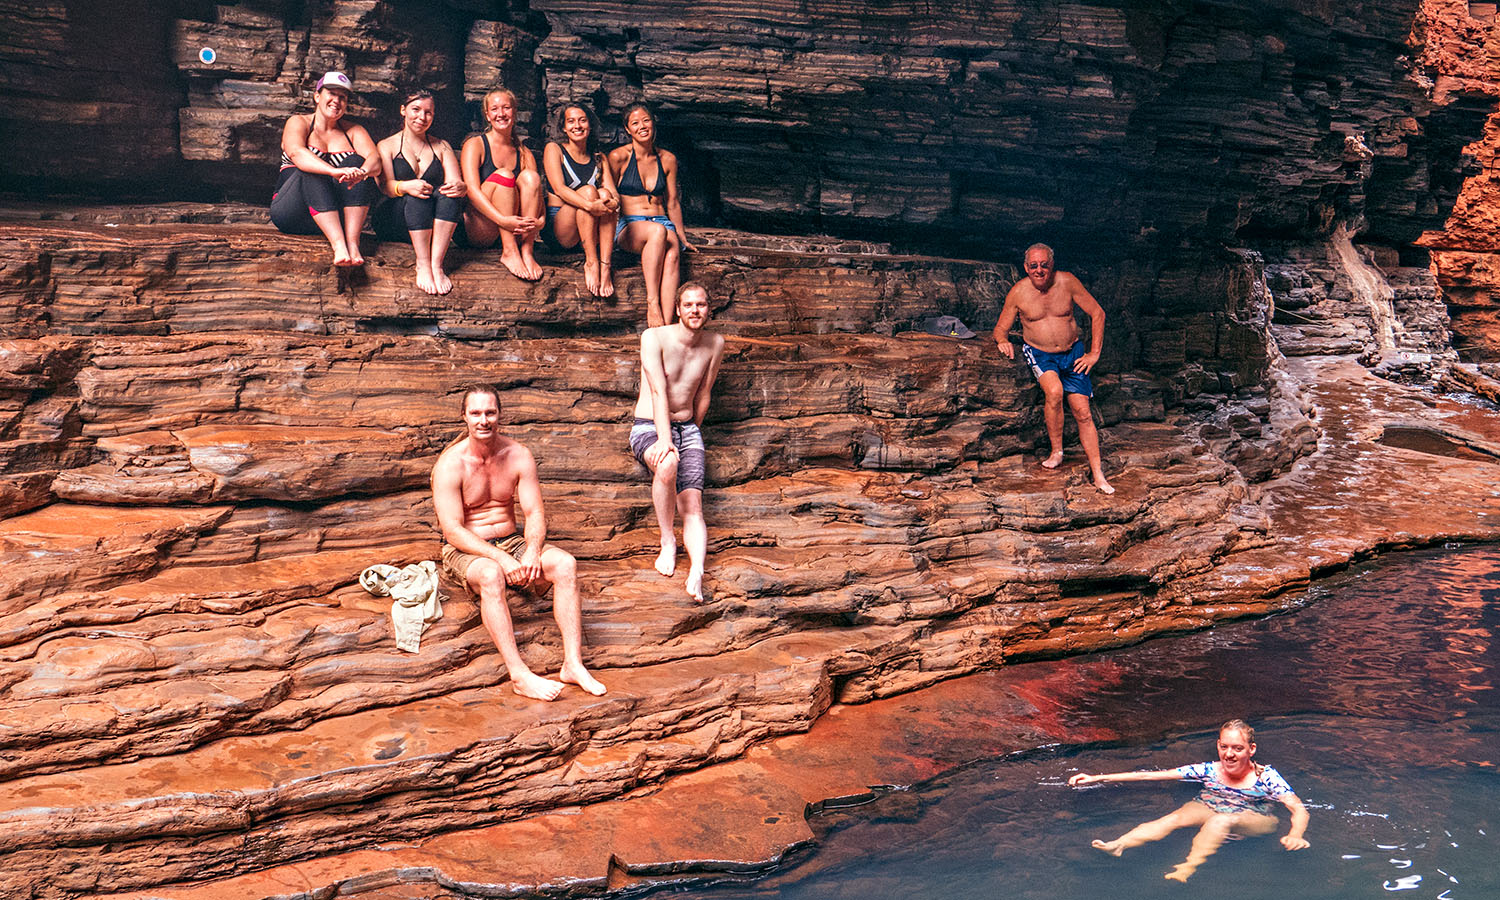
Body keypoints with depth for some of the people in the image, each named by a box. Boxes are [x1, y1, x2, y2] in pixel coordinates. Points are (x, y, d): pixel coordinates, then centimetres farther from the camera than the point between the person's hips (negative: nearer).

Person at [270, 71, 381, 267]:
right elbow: (296, 153, -19)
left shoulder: (354, 132, 14)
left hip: (339, 216, 2)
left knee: (355, 162, -19)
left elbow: (375, 161, -6)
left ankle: (352, 242, -36)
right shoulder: (299, 123, 5)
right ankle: (338, 244, -46)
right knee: (312, 173, -29)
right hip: (292, 214, -2)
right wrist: (334, 171, -38)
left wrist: (361, 172, -32)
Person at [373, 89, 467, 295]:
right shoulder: (387, 146, 11)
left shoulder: (442, 147, 19)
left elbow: (456, 181, 3)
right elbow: (386, 185, -6)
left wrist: (461, 187, -24)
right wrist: (406, 187, -31)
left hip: (435, 223, 2)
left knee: (450, 192, -29)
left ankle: (436, 264, -41)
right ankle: (423, 265, -43)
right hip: (394, 221, -2)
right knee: (419, 195, -33)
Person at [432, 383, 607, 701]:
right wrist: (501, 558, -30)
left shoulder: (519, 456, 0)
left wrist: (533, 551, -23)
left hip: (511, 542, 4)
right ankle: (519, 675, -43)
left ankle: (573, 664, -29)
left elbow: (535, 513, -2)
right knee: (491, 575, -39)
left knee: (566, 564, -23)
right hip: (464, 551, -4)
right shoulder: (450, 464, -13)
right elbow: (452, 531, -19)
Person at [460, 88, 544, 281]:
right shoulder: (475, 144, 0)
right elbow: (472, 190, -15)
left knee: (530, 176, -16)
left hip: (516, 233, 3)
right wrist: (502, 220, -31)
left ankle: (527, 251, -28)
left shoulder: (524, 153, 13)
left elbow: (536, 190, 2)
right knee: (503, 175, -23)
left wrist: (539, 220, -23)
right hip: (476, 231, -3)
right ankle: (509, 252, -32)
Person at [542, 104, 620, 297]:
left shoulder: (598, 158, 15)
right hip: (557, 228, -3)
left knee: (604, 194, -25)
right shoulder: (554, 149, 3)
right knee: (587, 190, -26)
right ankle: (591, 263, -33)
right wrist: (590, 205, -30)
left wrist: (614, 202, -24)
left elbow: (613, 192, 2)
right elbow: (558, 188, -13)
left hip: (593, 233, 3)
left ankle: (605, 267, -37)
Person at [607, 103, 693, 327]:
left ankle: (666, 326, -48)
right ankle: (652, 305, -42)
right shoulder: (619, 157, 3)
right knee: (658, 231, -39)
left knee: (672, 254, -34)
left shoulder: (667, 160, 15)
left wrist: (683, 239, 19)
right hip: (628, 225, -3)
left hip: (662, 222, 3)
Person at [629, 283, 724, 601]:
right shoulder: (654, 337, -10)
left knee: (693, 505, -18)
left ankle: (696, 571, -36)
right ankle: (666, 541, -20)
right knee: (666, 463, -38)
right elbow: (658, 391, -20)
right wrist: (665, 440, -29)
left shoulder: (715, 344, 3)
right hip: (649, 428, -4)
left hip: (688, 429, 4)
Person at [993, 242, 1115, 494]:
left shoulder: (1067, 282, -10)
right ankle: (1056, 451, -13)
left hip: (1072, 353, 1)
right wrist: (1003, 341, -24)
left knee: (1082, 412, -7)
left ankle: (1098, 475, -1)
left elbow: (1097, 313, -1)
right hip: (1039, 354, -1)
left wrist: (1094, 353, -3)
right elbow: (1001, 328, 1)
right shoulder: (1018, 292, -9)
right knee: (1054, 391, -32)